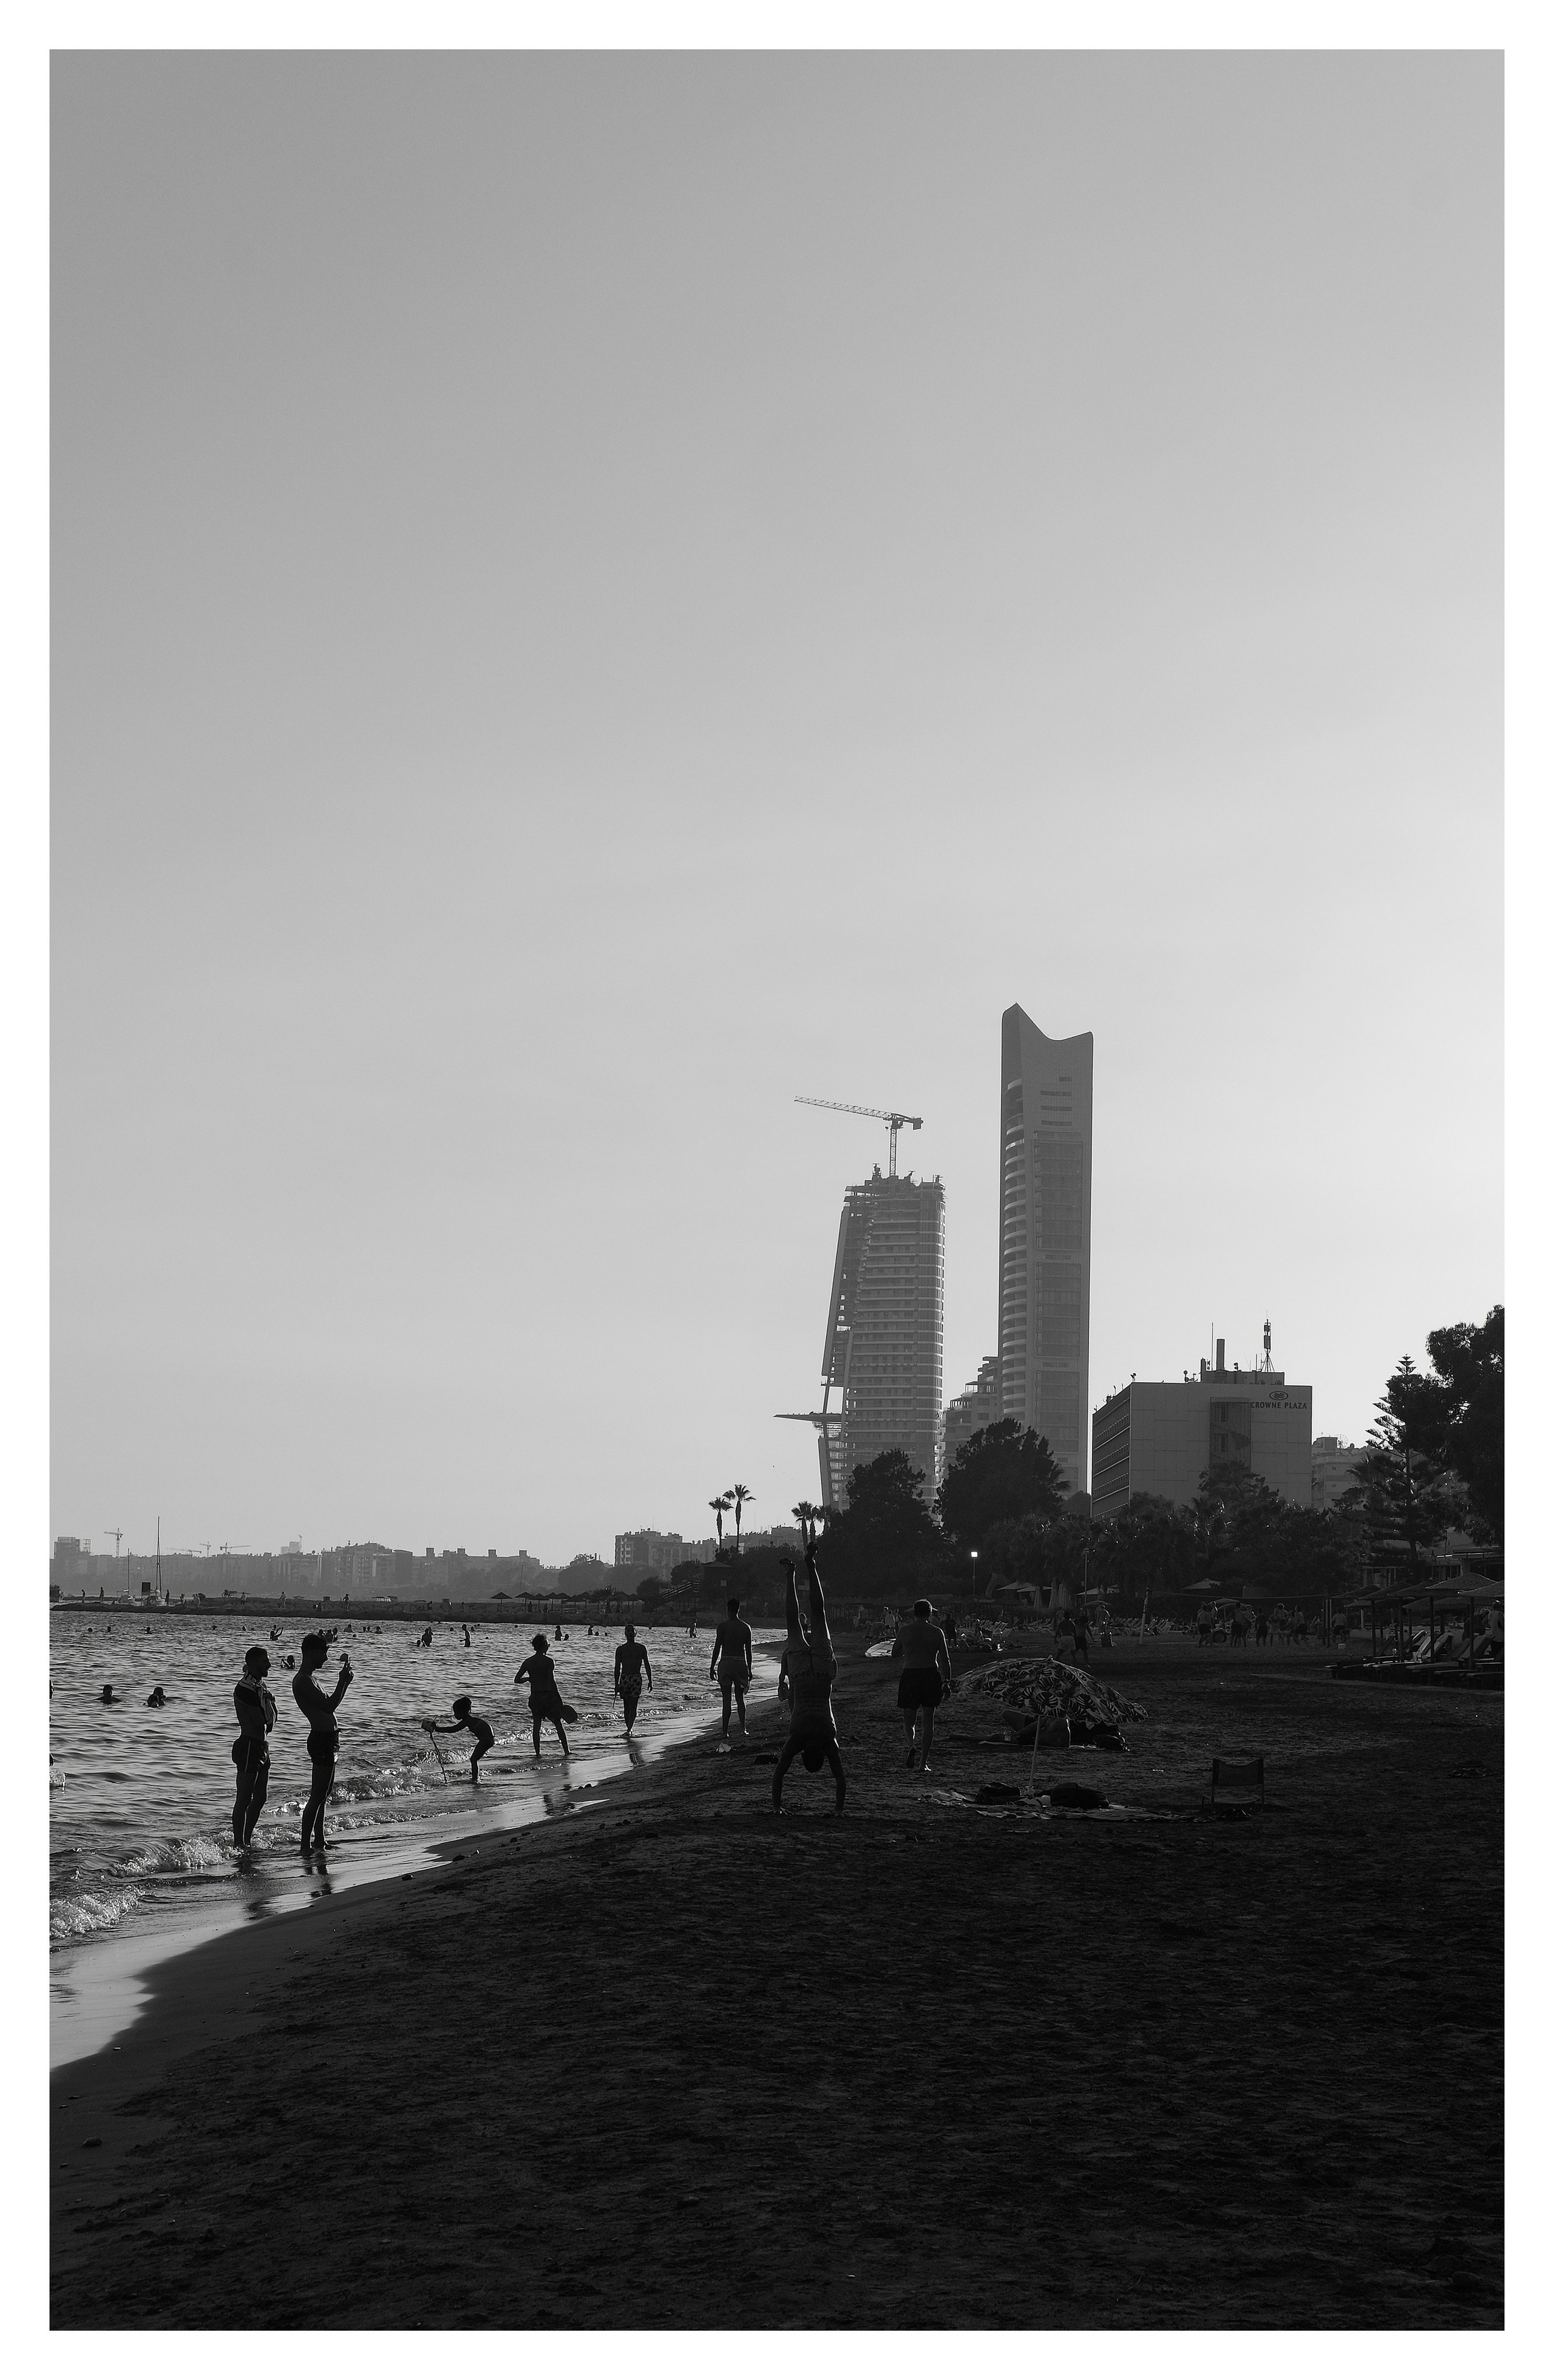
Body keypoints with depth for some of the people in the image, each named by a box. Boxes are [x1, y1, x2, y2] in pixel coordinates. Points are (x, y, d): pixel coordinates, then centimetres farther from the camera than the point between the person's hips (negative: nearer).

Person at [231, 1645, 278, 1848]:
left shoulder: (261, 1685, 12)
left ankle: (247, 1841, 22)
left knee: (260, 1797, 14)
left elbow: (270, 1720, 12)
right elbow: (263, 1720, -21)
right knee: (244, 1799, -5)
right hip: (249, 1746, -10)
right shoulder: (244, 1689, -17)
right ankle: (238, 1845, -1)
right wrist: (267, 1698, -9)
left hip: (262, 1745, 10)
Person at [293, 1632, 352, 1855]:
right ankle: (306, 1845, -9)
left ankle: (319, 1841, 26)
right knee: (318, 1795, -10)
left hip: (325, 1739, 11)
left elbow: (329, 1705, 27)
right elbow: (329, 1706, -22)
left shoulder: (308, 1679, 17)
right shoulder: (303, 1681, -16)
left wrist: (345, 1681, 22)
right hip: (322, 1739, -11)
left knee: (322, 1794, 17)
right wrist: (343, 1681, -12)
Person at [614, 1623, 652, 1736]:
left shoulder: (642, 1649, 7)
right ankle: (629, 1729, 3)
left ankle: (629, 1730, -5)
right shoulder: (620, 1649, 5)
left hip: (637, 1679, -1)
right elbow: (617, 1667, 2)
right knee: (627, 1707, 2)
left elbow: (647, 1666, 10)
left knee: (633, 1707, -4)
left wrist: (650, 1681, 6)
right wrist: (617, 1684, -3)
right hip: (624, 1679, 1)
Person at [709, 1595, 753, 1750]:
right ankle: (742, 1729, 12)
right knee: (740, 1698, 18)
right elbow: (748, 1651, 6)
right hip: (740, 1663, 2)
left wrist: (712, 1667, 0)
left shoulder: (722, 1626, -6)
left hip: (726, 1663, -2)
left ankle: (725, 1735, -5)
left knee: (727, 1700, -1)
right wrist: (749, 1669, 14)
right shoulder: (746, 1627, 3)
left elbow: (717, 1648, -7)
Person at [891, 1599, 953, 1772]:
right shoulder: (936, 1632, 0)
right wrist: (947, 1681, 7)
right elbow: (945, 1659, 0)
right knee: (928, 1720, 9)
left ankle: (911, 1745, -19)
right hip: (931, 1675, 0)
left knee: (910, 1720, 12)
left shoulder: (904, 1631, 0)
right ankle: (924, 1762, 6)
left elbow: (894, 1655, 9)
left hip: (910, 1675, 0)